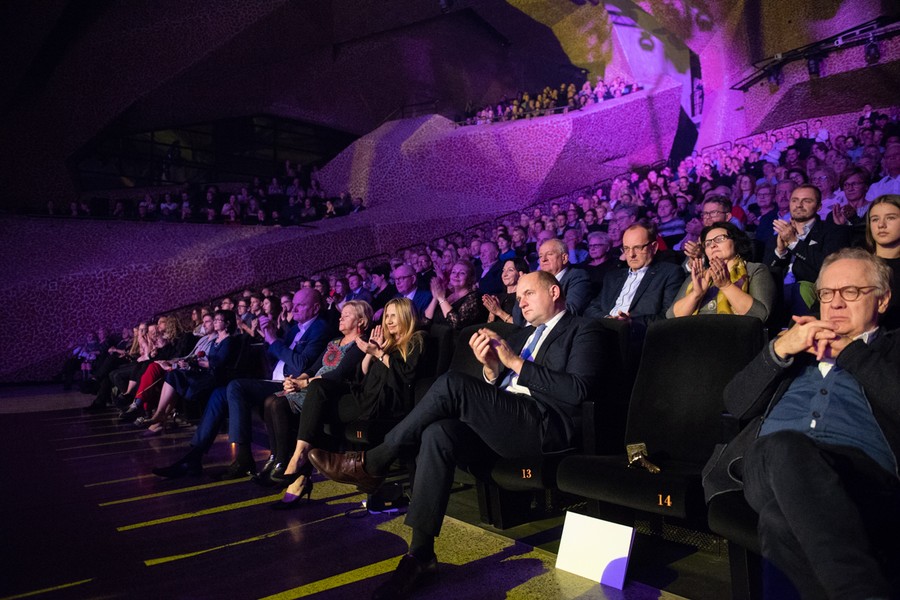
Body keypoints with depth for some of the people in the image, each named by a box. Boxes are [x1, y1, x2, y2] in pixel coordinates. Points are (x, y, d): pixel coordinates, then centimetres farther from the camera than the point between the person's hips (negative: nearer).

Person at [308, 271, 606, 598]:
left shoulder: (582, 330, 6)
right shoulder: (520, 336, 27)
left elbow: (578, 390, -11)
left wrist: (515, 362, -11)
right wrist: (491, 367, -2)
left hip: (545, 424, -7)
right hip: (501, 423, 7)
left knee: (451, 383, -24)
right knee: (438, 433, -24)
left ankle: (372, 462, -10)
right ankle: (421, 553, -18)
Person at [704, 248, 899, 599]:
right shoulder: (794, 344, 32)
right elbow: (736, 404, 18)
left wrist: (849, 350, 5)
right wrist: (779, 349, 6)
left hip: (859, 467, -2)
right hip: (766, 463, 2)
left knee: (785, 449, -38)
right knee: (782, 446, -38)